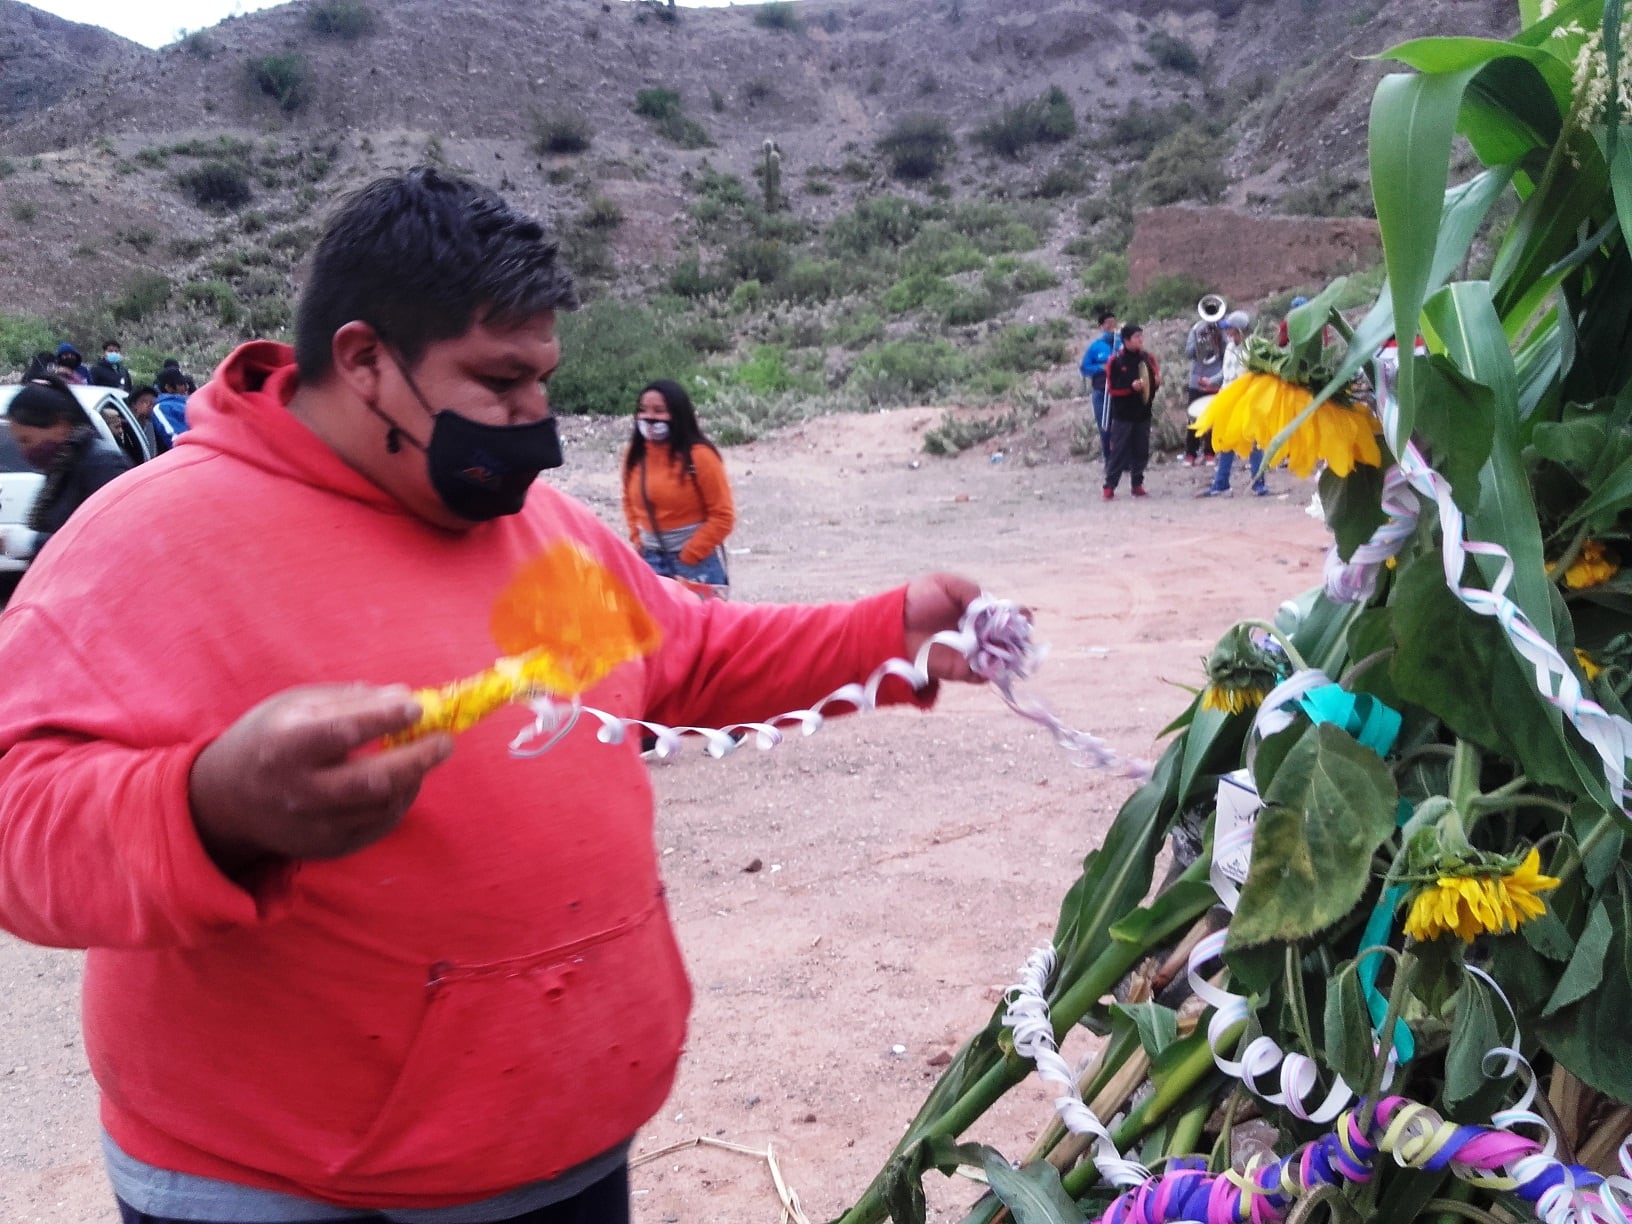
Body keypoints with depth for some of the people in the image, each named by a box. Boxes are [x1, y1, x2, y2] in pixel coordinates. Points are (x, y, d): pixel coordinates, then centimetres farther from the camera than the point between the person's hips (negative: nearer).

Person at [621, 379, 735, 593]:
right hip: (650, 559, 6)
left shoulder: (699, 456, -14)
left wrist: (688, 557, -13)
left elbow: (723, 516, -12)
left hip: (697, 561, -5)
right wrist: (638, 540, 7)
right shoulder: (635, 454, 3)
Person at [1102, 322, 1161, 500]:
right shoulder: (1116, 361, -8)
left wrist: (1157, 382, -8)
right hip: (1122, 415, -4)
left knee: (1142, 451, 6)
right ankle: (1109, 486, 1)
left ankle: (1137, 484, 16)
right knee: (1119, 451, -4)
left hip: (1143, 414, 4)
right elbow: (1112, 388, -9)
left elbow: (1154, 383, 15)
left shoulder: (1148, 358, 6)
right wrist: (1131, 386, -21)